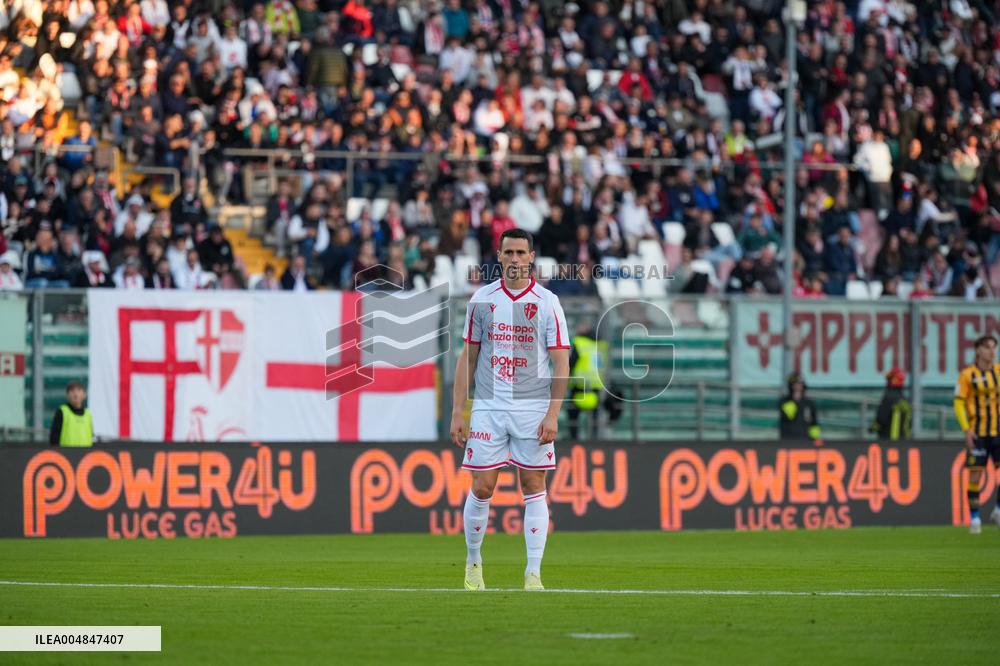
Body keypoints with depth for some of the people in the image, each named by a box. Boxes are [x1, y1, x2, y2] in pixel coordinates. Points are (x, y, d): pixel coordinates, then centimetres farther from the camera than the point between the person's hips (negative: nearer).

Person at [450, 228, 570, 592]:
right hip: (488, 408, 1)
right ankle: (473, 560, 19)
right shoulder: (482, 299, 5)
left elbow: (560, 363, -1)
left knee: (534, 487, -1)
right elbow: (468, 357, 8)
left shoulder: (547, 302, 0)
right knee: (482, 487, -1)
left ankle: (533, 573, 0)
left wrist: (552, 415, -10)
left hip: (533, 409, -1)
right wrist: (457, 411, 2)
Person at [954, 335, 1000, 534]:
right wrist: (967, 430, -14)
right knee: (975, 474, -2)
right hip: (978, 433, -3)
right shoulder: (967, 374, -5)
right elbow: (959, 404, -5)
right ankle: (974, 518, 9)